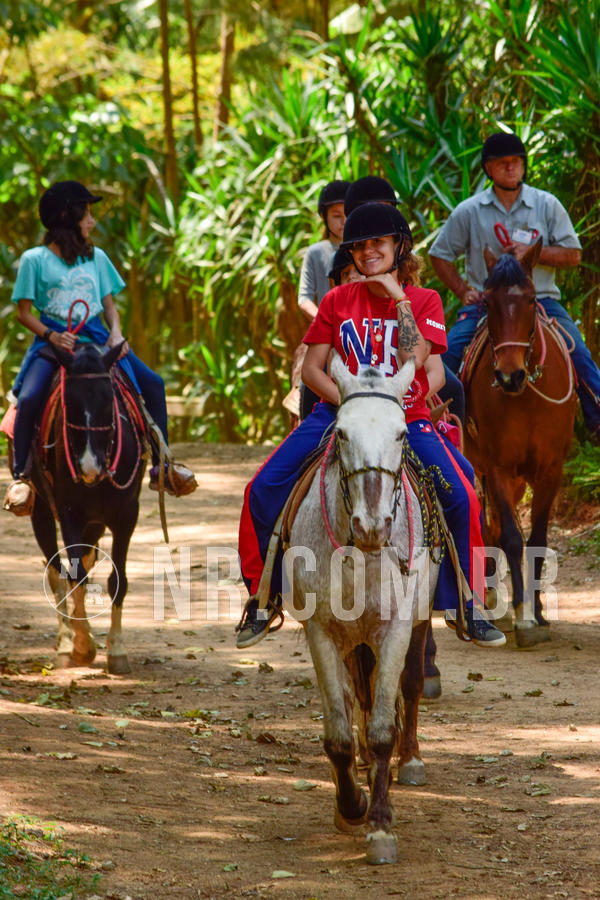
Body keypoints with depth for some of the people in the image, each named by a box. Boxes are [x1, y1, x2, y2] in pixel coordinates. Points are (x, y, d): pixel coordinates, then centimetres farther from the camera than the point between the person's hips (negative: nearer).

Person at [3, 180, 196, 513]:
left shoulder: (97, 258, 13)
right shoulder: (35, 260, -1)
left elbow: (109, 304, 14)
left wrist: (116, 334, -6)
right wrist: (51, 336, -17)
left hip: (95, 337, 4)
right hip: (54, 339, -4)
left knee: (152, 384, -7)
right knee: (29, 397, -29)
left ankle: (161, 465, 2)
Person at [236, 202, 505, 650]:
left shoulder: (425, 301, 1)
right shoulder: (338, 301, 5)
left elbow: (414, 358, -16)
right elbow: (311, 368, 3)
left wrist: (399, 299, -15)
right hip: (338, 412, 1)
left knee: (461, 497, -22)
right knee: (264, 489, -15)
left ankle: (467, 604, -4)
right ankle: (262, 597, 4)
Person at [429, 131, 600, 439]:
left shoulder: (547, 205, 4)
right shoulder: (468, 212, 4)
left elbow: (572, 254, 3)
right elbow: (440, 255, 14)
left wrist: (532, 252, -13)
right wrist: (462, 291, 1)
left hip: (540, 299, 0)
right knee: (447, 354, -18)